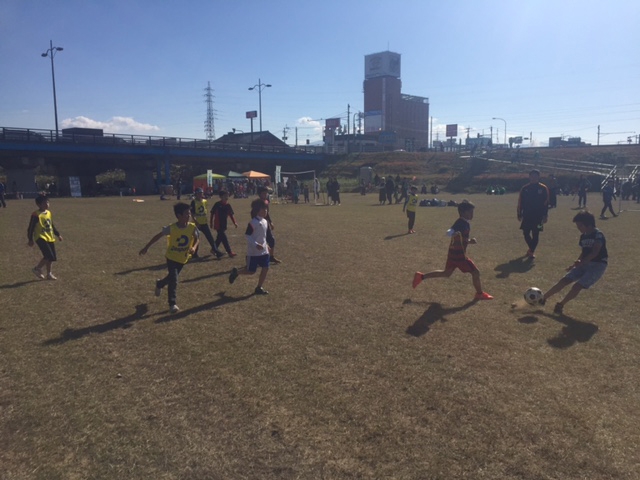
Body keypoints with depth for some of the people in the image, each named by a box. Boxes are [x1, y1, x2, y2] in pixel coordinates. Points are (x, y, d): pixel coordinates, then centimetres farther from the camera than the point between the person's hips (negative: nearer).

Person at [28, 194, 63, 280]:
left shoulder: (49, 212, 12)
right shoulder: (36, 215, -12)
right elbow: (31, 228, -10)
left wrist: (58, 234, 23)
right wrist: (30, 239, -10)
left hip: (50, 238, 8)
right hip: (41, 238, -8)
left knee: (51, 257, 9)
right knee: (49, 256, -16)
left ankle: (49, 274, 21)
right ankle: (37, 268, 5)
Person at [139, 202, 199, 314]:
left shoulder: (192, 227, -18)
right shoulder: (171, 228, -24)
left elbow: (197, 238, -1)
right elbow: (158, 236, -11)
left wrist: (194, 247, -22)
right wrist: (146, 247, -8)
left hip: (183, 258, 4)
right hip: (172, 257, -4)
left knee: (172, 277, 22)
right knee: (174, 279, -13)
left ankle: (159, 284, 55)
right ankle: (172, 304, -2)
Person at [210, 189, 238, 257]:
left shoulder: (228, 205, 3)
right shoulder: (217, 204, -10)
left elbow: (231, 215, 7)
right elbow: (212, 214, -4)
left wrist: (234, 223, -3)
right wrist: (211, 223, -3)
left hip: (224, 225, 6)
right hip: (218, 225, -6)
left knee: (220, 237, 17)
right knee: (224, 238, -9)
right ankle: (230, 252, -9)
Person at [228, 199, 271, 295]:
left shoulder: (265, 222, 8)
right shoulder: (253, 222, -17)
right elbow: (247, 235, -19)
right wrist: (256, 245, -26)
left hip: (264, 251, 8)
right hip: (253, 252, -7)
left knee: (265, 268, 2)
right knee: (251, 271, 1)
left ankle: (259, 288, 15)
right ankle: (236, 272, 28)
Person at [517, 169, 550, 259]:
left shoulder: (543, 188, -3)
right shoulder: (524, 188, 2)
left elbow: (546, 203, -2)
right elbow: (520, 202, 6)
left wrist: (545, 216, -6)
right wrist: (519, 214, 4)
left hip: (538, 216, -2)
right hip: (527, 216, 2)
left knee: (535, 234, 0)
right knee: (526, 233, 6)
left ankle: (532, 251, 14)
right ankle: (531, 248, 28)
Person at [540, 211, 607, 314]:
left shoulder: (598, 235, -17)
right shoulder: (583, 236, 8)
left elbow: (595, 252, -30)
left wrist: (581, 262, -42)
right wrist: (575, 265, 11)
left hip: (598, 265, -7)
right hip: (585, 264, 8)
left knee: (578, 286, -18)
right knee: (564, 280, -1)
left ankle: (560, 304, -2)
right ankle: (543, 298, 3)